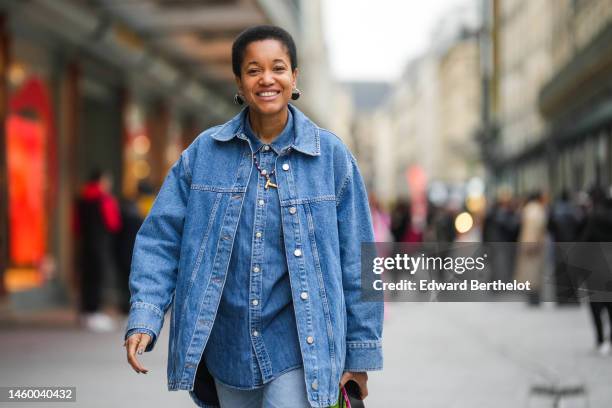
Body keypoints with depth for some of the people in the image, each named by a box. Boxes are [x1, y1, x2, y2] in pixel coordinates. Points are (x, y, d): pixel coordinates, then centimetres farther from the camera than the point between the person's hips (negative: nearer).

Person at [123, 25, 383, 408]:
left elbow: (355, 259, 1)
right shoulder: (205, 152, 0)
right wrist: (144, 317, -15)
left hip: (299, 350, -2)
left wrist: (361, 352, 3)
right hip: (228, 349, 3)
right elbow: (162, 236, -1)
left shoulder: (331, 154, -2)